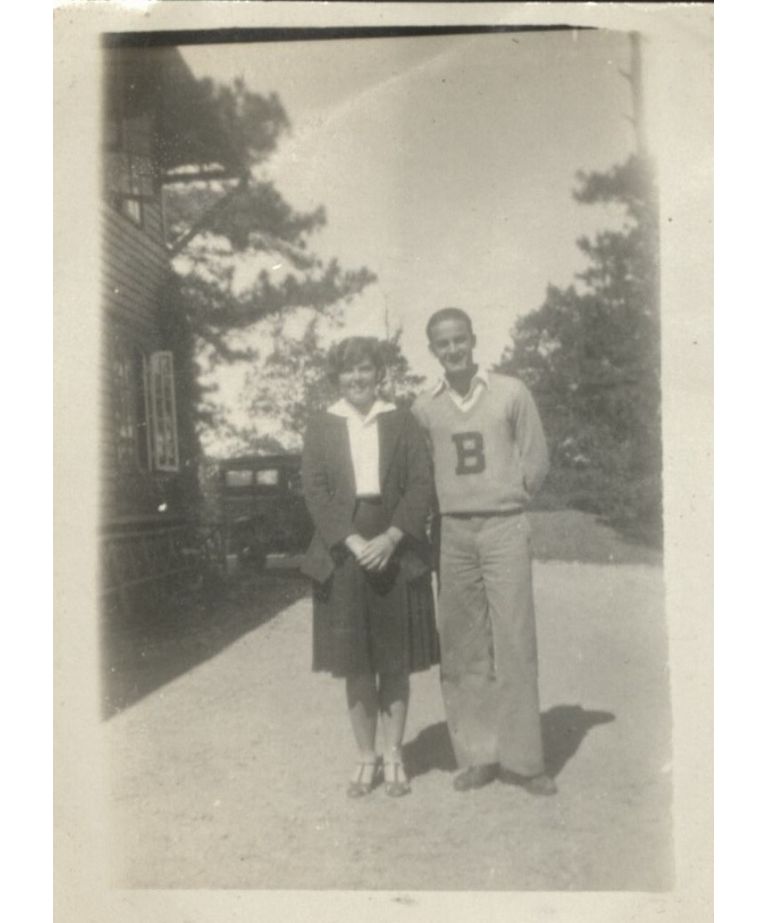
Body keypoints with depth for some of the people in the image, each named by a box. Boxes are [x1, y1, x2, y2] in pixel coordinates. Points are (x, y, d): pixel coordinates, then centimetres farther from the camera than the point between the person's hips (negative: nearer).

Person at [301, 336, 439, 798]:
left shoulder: (402, 423, 5)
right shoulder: (321, 428, 6)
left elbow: (422, 484, -2)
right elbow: (315, 490, -2)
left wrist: (391, 538, -15)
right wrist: (352, 542, -15)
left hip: (396, 552, 0)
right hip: (343, 553, 0)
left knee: (396, 662, 7)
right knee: (356, 664, 6)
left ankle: (394, 757, 20)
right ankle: (367, 759, 19)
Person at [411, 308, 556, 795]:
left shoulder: (511, 392, 1)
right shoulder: (424, 407, 6)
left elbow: (536, 461, 5)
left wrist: (504, 501, 7)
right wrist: (453, 503, 8)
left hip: (505, 527, -2)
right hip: (452, 532, 2)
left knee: (515, 643, -3)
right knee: (461, 648, 4)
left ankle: (522, 758, 7)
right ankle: (477, 755, 15)